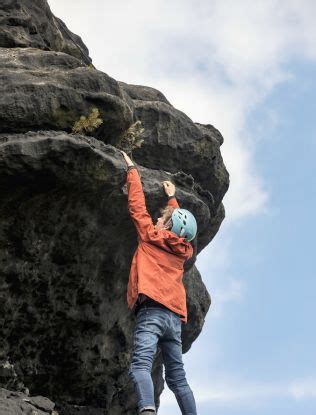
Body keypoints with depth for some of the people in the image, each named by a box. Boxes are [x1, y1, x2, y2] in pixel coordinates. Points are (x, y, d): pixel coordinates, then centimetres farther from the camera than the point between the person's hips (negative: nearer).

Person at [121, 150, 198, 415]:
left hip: (151, 310, -7)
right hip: (175, 317, 7)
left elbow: (137, 205, 13)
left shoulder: (151, 237, 9)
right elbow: (182, 225, 45)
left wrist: (132, 169, 25)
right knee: (178, 378, 11)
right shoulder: (183, 251, 24)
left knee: (140, 366, -24)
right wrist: (172, 198, 56)